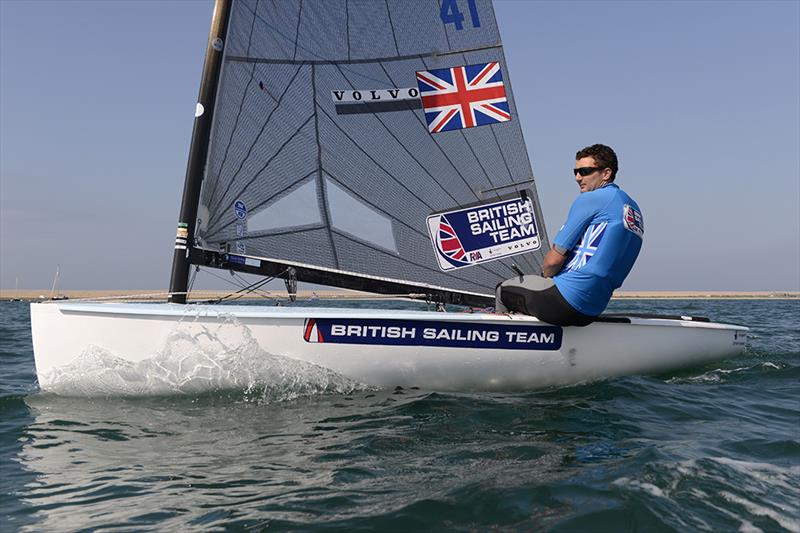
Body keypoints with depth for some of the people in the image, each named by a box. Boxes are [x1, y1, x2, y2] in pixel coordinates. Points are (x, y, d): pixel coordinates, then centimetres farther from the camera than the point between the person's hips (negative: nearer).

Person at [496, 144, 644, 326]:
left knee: (503, 290, 14)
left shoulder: (590, 199, -11)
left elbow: (554, 259, -13)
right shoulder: (635, 210, 15)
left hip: (568, 303, -8)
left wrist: (546, 276, 9)